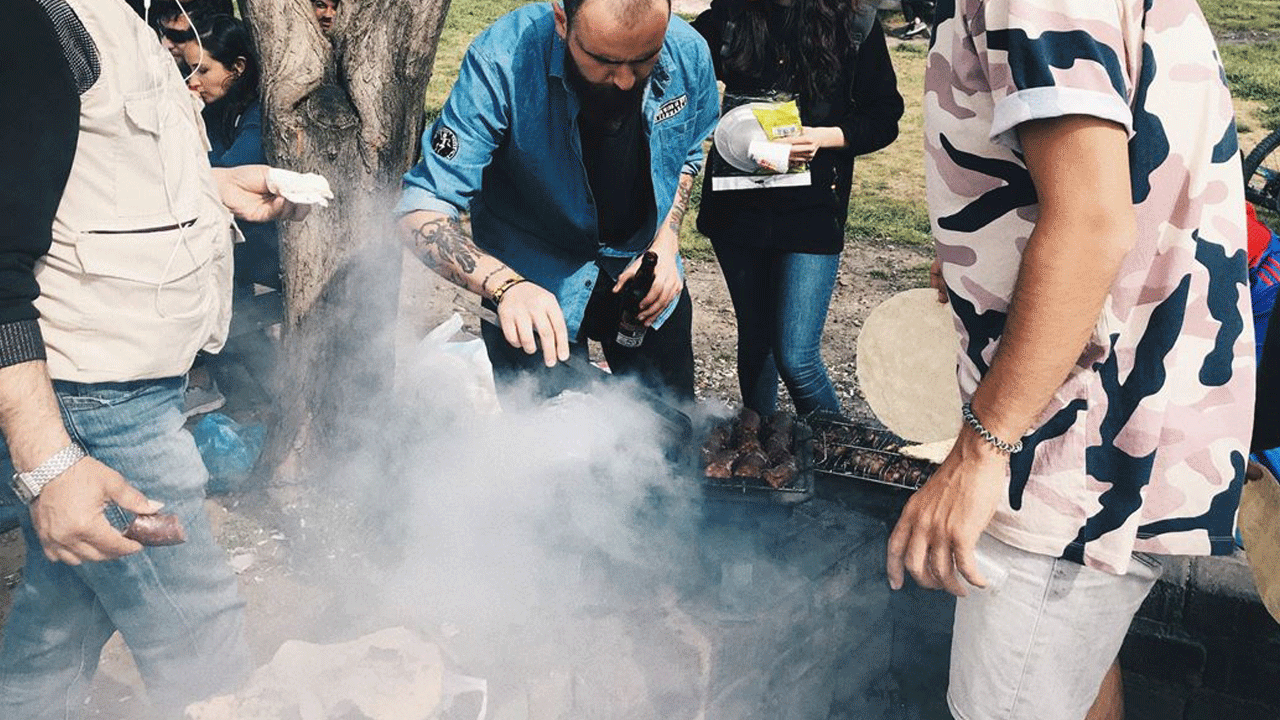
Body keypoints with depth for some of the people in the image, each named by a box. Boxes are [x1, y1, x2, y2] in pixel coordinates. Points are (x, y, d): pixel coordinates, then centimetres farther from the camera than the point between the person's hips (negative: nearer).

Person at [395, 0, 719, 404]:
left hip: (645, 270, 4)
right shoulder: (502, 62, -30)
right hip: (534, 283, -3)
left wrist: (665, 245, -9)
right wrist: (505, 285, -46)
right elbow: (423, 207, -29)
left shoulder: (688, 52, -17)